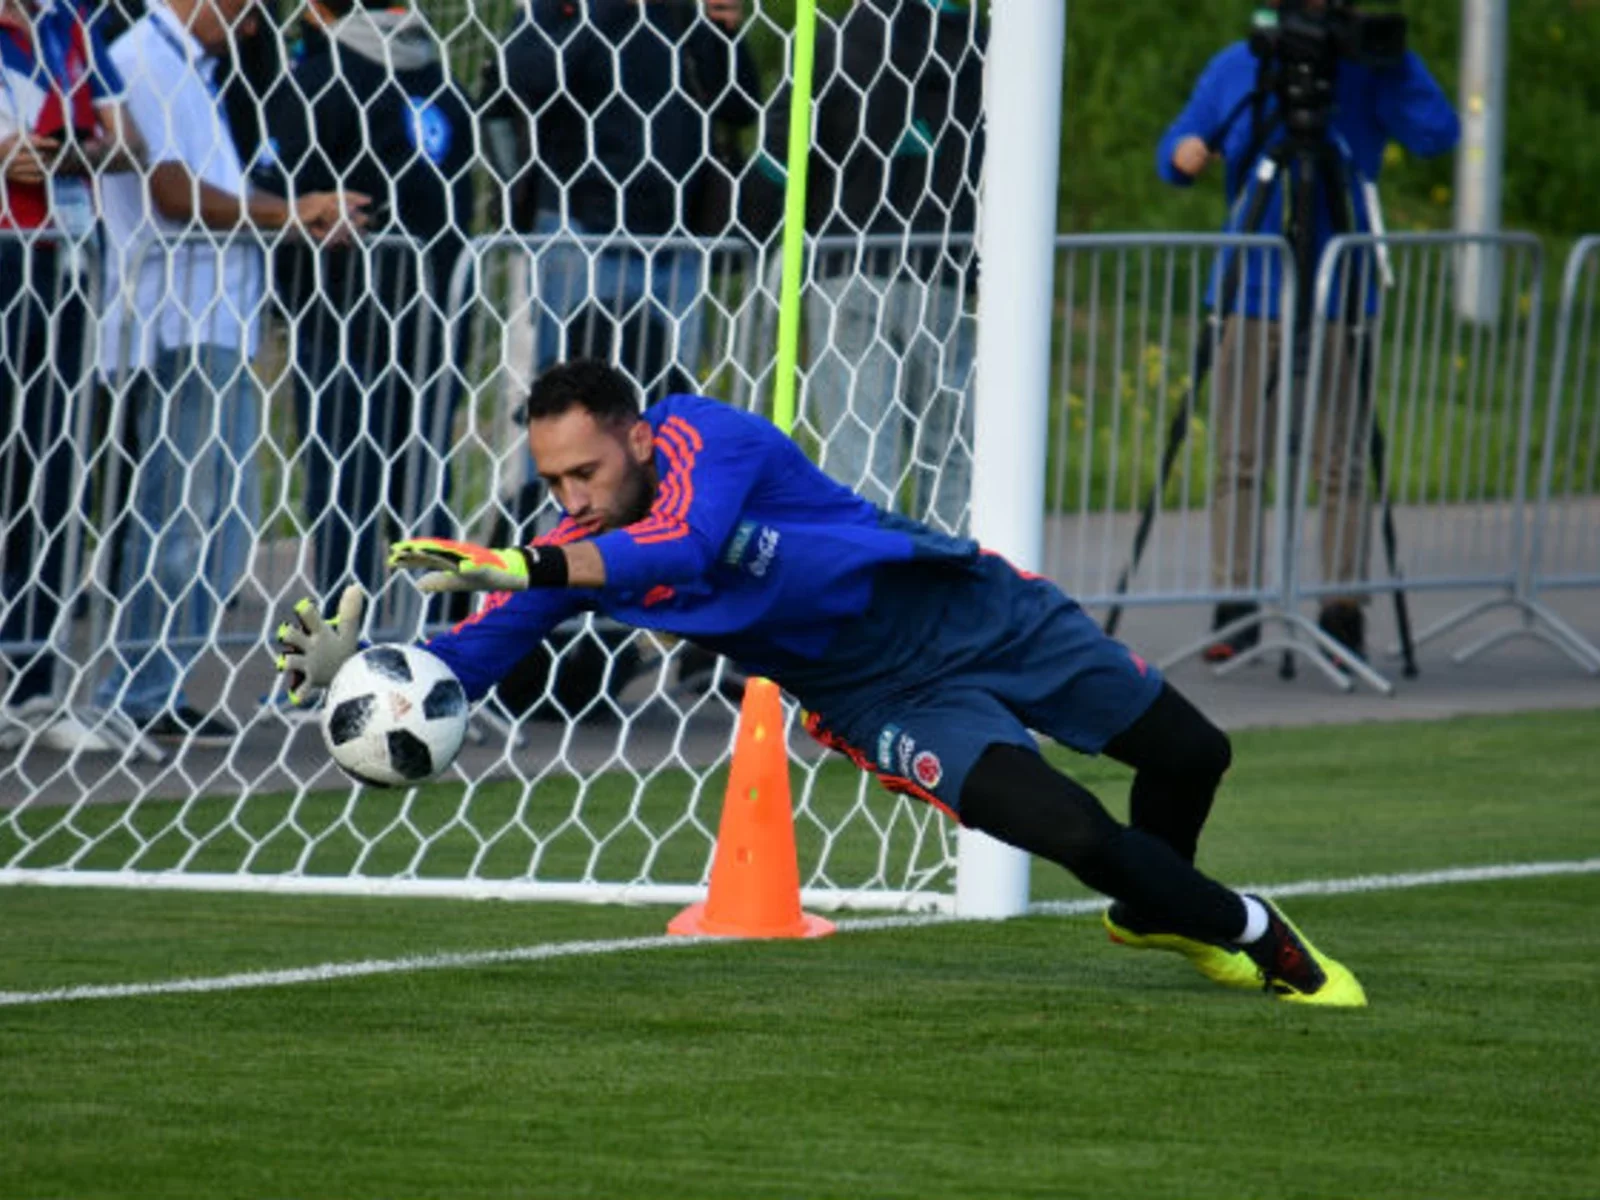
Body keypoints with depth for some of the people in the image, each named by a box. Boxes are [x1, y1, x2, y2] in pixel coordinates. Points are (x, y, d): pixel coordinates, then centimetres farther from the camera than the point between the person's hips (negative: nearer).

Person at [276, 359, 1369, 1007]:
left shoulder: (704, 436, -27)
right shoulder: (575, 552, -13)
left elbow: (684, 549, -46)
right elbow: (465, 663, -16)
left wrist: (528, 570, -53)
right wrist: (359, 663, -36)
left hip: (973, 611, -2)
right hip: (888, 707, 2)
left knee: (1192, 757, 8)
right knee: (1072, 831, -19)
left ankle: (1155, 912, 43)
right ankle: (1259, 938, 6)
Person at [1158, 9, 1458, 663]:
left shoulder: (1369, 74, 1)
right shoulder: (1236, 68, 8)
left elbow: (1438, 133, -14)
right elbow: (1176, 147, 14)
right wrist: (1184, 156, -10)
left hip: (1339, 302, -2)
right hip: (1250, 298, 2)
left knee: (1341, 463, -1)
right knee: (1238, 459, 0)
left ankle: (1344, 615, 3)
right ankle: (1233, 612, 5)